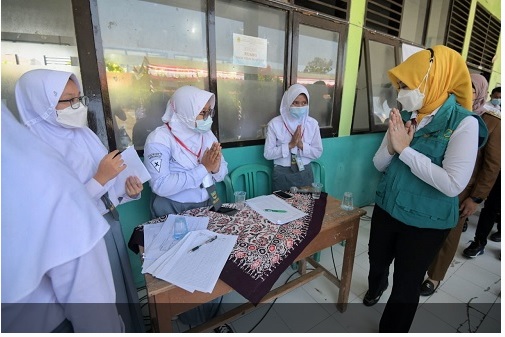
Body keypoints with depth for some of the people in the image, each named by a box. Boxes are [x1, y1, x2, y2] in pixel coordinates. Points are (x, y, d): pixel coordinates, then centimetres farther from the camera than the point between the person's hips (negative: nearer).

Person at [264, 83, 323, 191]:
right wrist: (290, 145, -20)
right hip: (282, 174, -2)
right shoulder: (275, 124, -10)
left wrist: (301, 145, -17)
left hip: (305, 173, 3)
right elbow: (268, 154, -12)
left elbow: (318, 152, 0)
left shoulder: (312, 123, -2)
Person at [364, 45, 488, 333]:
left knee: (406, 286, 14)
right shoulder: (405, 117, -2)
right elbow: (379, 165, 1)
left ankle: (392, 330, 42)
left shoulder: (464, 123, -16)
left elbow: (453, 184, -25)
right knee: (377, 260, 26)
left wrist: (404, 149, -23)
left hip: (426, 221, -4)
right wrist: (392, 146, -19)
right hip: (386, 209, 5)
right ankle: (376, 286, 61)